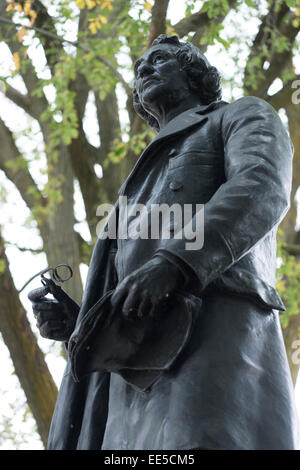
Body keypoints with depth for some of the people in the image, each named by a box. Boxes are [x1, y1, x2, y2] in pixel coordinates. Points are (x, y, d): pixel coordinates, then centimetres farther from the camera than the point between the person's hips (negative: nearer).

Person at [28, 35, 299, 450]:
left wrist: (173, 263, -23)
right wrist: (72, 321, 17)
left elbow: (261, 190, -5)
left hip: (216, 334, -7)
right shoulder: (148, 189, 42)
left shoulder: (248, 117, 21)